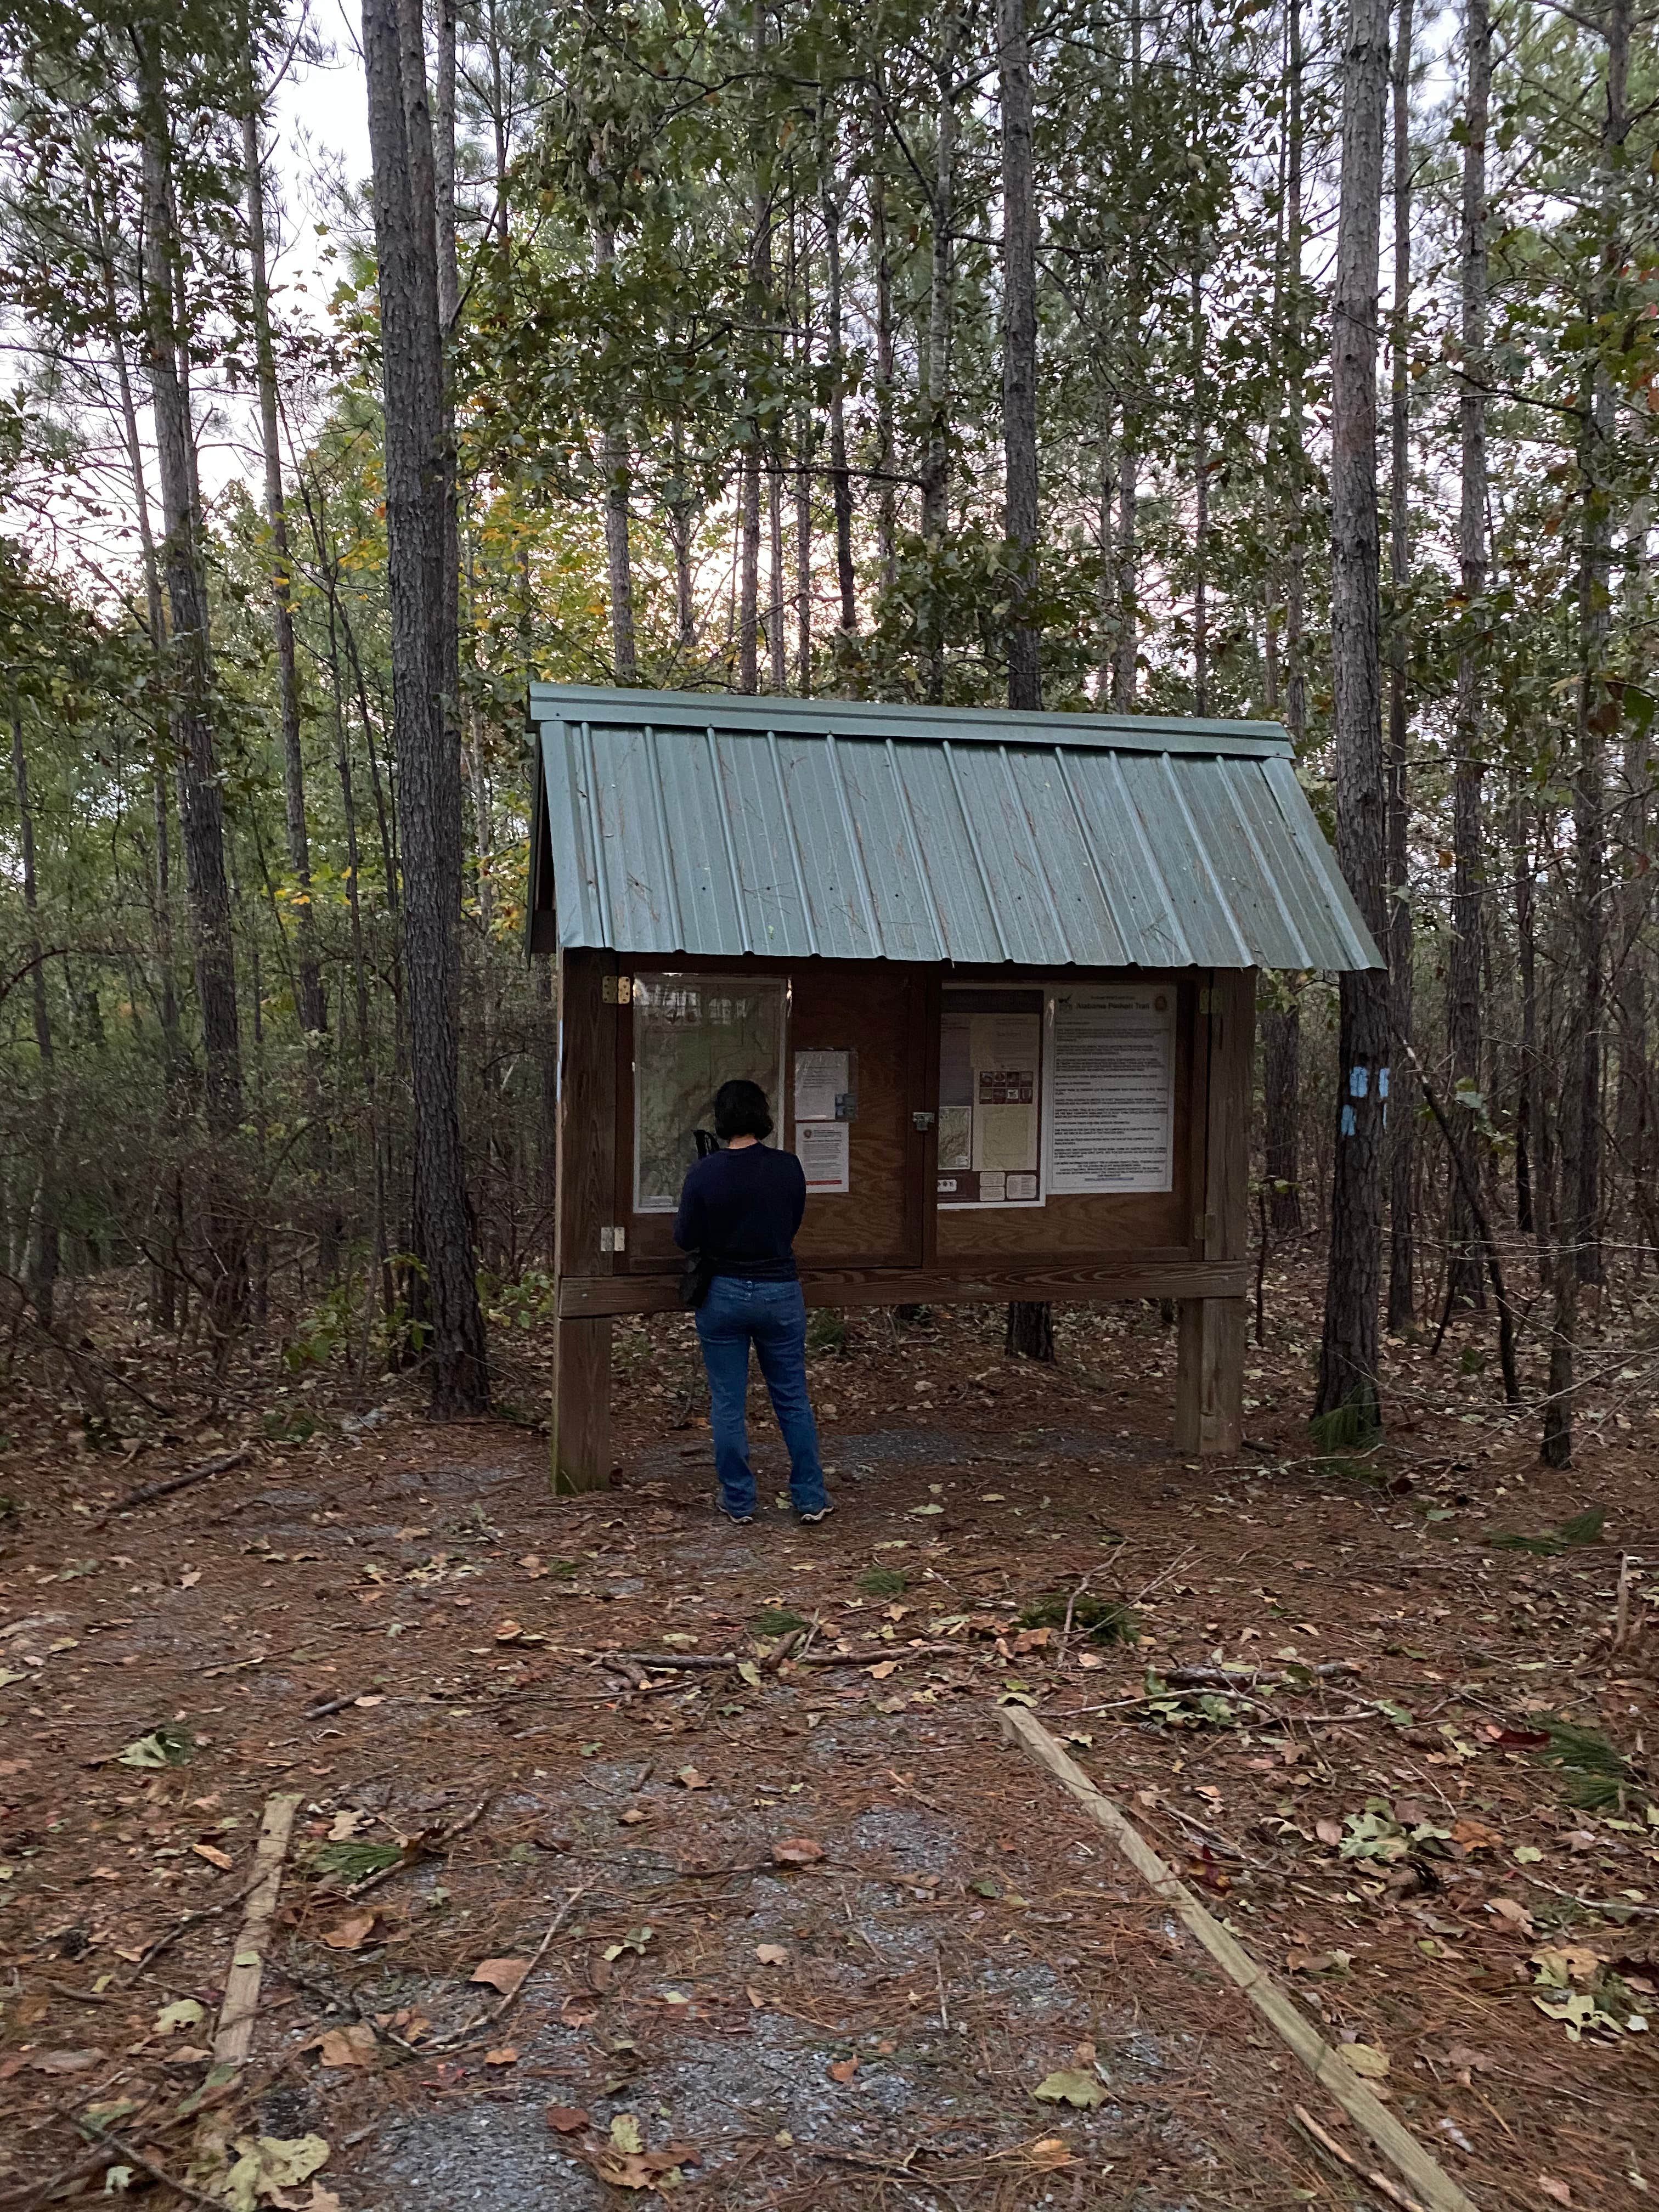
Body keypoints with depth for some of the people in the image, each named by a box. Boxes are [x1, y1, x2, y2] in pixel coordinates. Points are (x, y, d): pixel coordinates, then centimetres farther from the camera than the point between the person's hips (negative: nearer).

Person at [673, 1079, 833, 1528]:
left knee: (728, 1404, 10)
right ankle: (811, 1498, 17)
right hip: (780, 1292, 1)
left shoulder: (704, 1174, -12)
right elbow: (793, 1225, 5)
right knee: (793, 1399, 12)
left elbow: (686, 1239, -5)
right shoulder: (788, 1167, -7)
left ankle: (738, 1502, 17)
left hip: (723, 1293, -1)